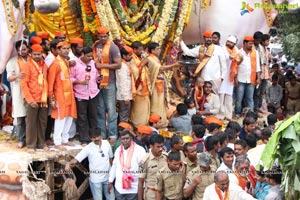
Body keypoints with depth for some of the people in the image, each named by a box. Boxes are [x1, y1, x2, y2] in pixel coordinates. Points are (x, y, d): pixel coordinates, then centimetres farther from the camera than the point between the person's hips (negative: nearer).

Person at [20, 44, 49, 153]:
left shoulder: (44, 65, 10)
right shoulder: (27, 66, -7)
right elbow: (24, 84, -11)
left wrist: (46, 96, 7)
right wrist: (30, 100, -15)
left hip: (43, 99, 5)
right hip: (32, 100, -5)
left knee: (42, 122, 10)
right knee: (31, 123, 1)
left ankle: (41, 143, 21)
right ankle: (31, 145, 9)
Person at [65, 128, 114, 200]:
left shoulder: (106, 143, -2)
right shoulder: (88, 148, -14)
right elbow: (77, 159, -20)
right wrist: (69, 163, -40)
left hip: (107, 177, 4)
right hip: (95, 178, -4)